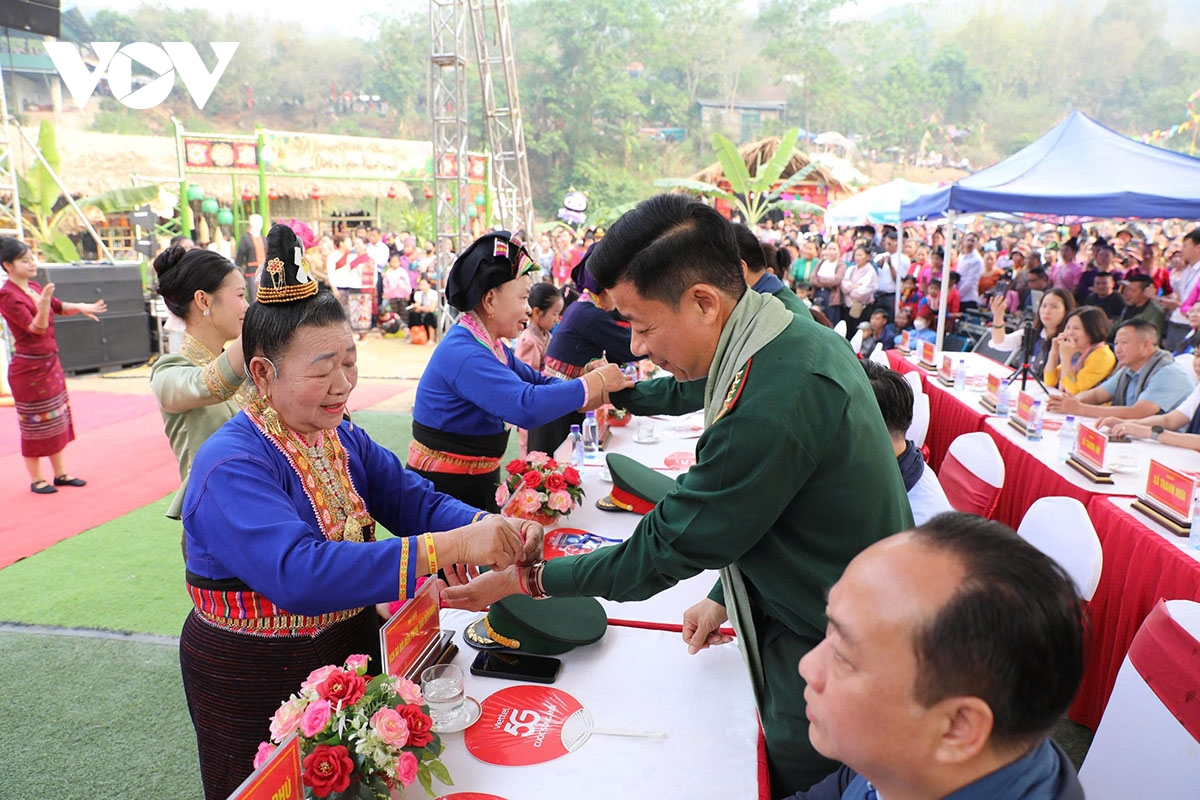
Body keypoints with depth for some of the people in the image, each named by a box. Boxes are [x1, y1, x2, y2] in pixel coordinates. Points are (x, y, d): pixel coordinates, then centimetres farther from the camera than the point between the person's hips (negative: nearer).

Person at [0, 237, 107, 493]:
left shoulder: (35, 287, 7)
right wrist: (43, 304, -40)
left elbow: (60, 308, 17)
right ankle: (36, 479, 14)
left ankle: (60, 473, 22)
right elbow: (36, 328, -22)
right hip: (28, 368, -8)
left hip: (50, 363, 8)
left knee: (57, 420, 13)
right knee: (35, 424, 1)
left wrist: (80, 307, -4)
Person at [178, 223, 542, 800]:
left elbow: (416, 501, -7)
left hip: (351, 647, 7)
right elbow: (301, 574, -39)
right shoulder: (230, 468, -25)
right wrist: (450, 547, -44)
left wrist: (489, 528, -29)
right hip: (255, 678, -6)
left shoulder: (343, 439, 0)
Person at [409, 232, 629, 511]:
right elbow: (527, 406, -36)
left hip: (479, 480, 9)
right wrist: (596, 382, -25)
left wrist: (603, 392, -10)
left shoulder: (490, 345, 5)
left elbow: (536, 382, 7)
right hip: (447, 487, -9)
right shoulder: (462, 354, -26)